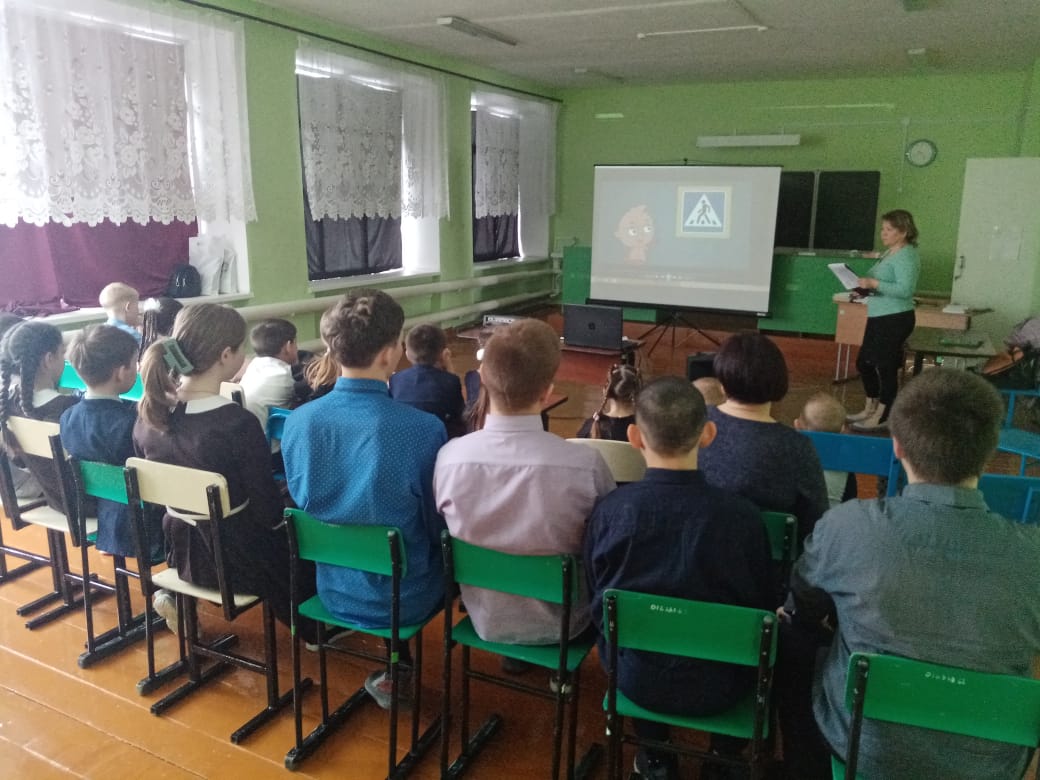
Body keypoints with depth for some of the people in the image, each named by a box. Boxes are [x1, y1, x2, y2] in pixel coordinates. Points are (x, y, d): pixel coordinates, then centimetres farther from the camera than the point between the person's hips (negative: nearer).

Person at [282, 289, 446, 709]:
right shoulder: (424, 429, -25)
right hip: (404, 597, -4)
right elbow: (439, 525, -11)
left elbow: (303, 502, 5)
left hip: (333, 589, 4)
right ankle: (398, 668, 27)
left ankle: (397, 665, 30)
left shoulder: (298, 421, -11)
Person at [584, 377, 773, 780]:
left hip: (634, 677, 1)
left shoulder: (609, 509, -19)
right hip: (715, 685, -1)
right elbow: (761, 607, -5)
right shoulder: (743, 515, -22)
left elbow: (596, 601, -3)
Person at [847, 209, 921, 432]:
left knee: (886, 367, -3)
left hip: (895, 319, -10)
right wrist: (866, 285, 5)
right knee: (864, 363, 16)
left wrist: (874, 284, -26)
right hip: (878, 318, 10)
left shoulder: (906, 256, -14)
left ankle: (882, 417, 7)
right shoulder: (890, 253, 15)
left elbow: (905, 290, -24)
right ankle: (870, 409, 29)